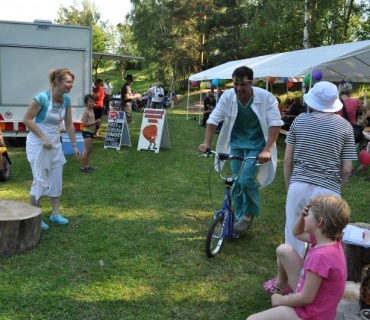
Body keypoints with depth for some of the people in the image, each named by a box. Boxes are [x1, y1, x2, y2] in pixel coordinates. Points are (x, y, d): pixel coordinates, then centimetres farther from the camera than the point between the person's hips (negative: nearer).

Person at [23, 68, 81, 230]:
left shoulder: (66, 100, -1)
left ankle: (55, 213, 25)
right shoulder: (42, 97, -20)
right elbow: (27, 119, -17)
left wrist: (74, 146, 8)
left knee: (56, 180, 11)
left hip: (55, 143, 7)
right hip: (38, 143, -6)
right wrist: (43, 137, -20)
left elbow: (69, 125, 7)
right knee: (40, 181, -2)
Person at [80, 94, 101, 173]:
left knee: (89, 150, 15)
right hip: (87, 132, -10)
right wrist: (95, 122, -23)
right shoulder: (86, 111, -15)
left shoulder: (91, 110, 14)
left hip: (90, 132, 10)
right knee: (86, 150, -8)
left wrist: (97, 122, 6)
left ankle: (87, 165, 24)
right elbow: (84, 124, -21)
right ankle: (82, 167, -4)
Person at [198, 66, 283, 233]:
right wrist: (207, 142, -16)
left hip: (256, 144, -3)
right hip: (236, 143, 4)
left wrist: (267, 150, -32)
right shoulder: (227, 96, -14)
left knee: (246, 179, -18)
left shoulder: (266, 97, -22)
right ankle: (240, 217, 26)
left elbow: (275, 125, -22)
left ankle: (249, 214, 8)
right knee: (236, 182, 7)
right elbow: (213, 119, -7)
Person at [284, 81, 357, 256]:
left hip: (299, 186, 1)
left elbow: (287, 160, 5)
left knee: (294, 237, 15)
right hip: (328, 191, -1)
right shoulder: (345, 127, 1)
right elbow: (346, 169, -1)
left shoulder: (300, 120, 3)